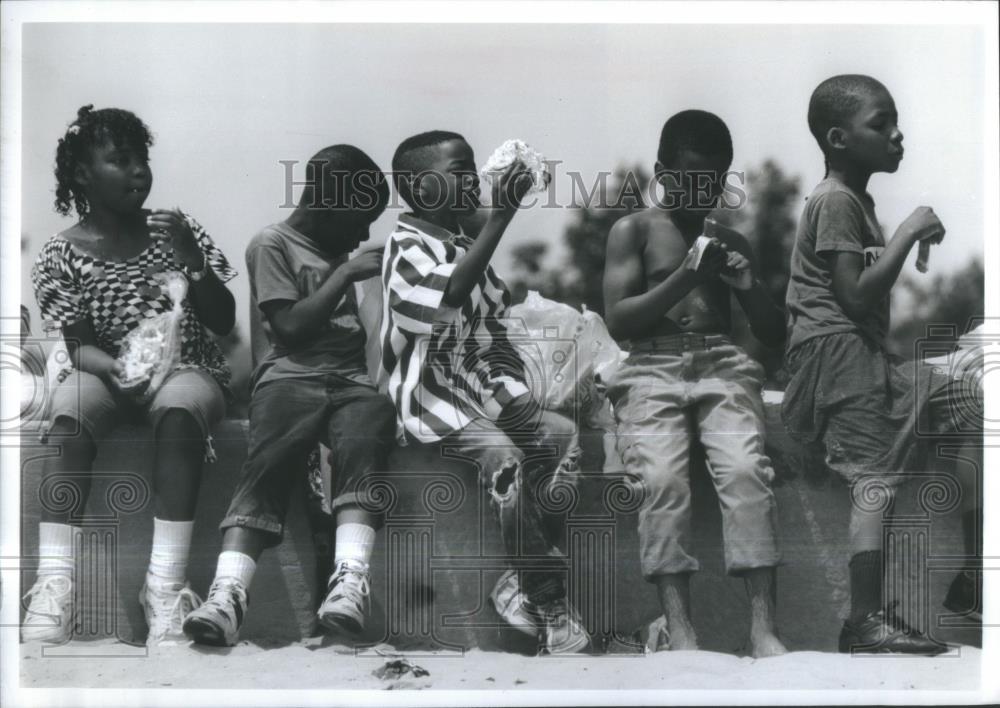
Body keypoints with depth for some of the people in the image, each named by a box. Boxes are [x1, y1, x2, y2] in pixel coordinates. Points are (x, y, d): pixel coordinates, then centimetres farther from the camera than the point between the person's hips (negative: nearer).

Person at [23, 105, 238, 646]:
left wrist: (191, 261, -15)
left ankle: (165, 584, -43)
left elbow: (224, 322, 1)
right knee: (70, 406, -35)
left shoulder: (175, 230, 3)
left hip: (187, 369, 0)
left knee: (178, 409, -36)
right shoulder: (61, 255, 0)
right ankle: (55, 580, -41)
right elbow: (80, 344, -5)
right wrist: (113, 369, -28)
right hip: (108, 372, 0)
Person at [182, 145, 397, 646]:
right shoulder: (273, 244, 11)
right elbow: (291, 327, -1)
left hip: (353, 379, 4)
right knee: (267, 463, -33)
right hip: (291, 376, -4)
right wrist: (345, 275, 2)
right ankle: (227, 595, -49)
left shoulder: (339, 248, 30)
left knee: (361, 450, -32)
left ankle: (350, 581, -50)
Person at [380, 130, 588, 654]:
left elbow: (493, 329, 21)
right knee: (504, 456, -31)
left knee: (565, 436, -9)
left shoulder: (466, 246, 17)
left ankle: (522, 584, -7)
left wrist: (516, 393, 7)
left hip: (480, 393, 9)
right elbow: (453, 292, -33)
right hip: (428, 399, -9)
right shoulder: (408, 247, -10)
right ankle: (551, 609, -23)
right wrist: (501, 216, -33)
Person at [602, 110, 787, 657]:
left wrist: (749, 288, 1)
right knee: (662, 479, -30)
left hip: (722, 365, 2)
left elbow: (775, 335, 21)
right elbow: (617, 321, 1)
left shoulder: (731, 243, 23)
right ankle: (679, 630, -31)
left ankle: (763, 627, -32)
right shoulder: (633, 230, 13)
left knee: (746, 471, -27)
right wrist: (684, 279, -9)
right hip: (652, 367, -2)